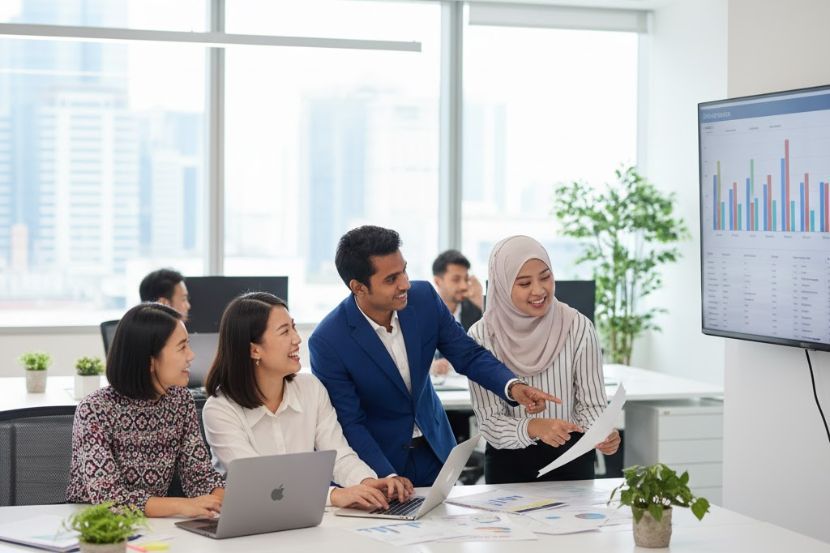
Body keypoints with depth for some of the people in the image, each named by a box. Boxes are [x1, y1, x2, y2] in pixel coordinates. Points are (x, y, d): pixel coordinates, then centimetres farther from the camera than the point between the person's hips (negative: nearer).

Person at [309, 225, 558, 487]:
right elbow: (350, 424, -18)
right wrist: (387, 477, -30)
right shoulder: (327, 341, -24)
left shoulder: (424, 297, -12)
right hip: (375, 458, -4)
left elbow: (468, 355, -4)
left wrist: (512, 386, -22)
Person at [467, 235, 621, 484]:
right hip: (508, 465, 0)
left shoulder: (577, 327, -7)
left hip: (571, 460, 0)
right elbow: (489, 422, -10)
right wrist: (534, 427, -28)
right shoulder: (482, 337, -9)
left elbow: (590, 404, -3)